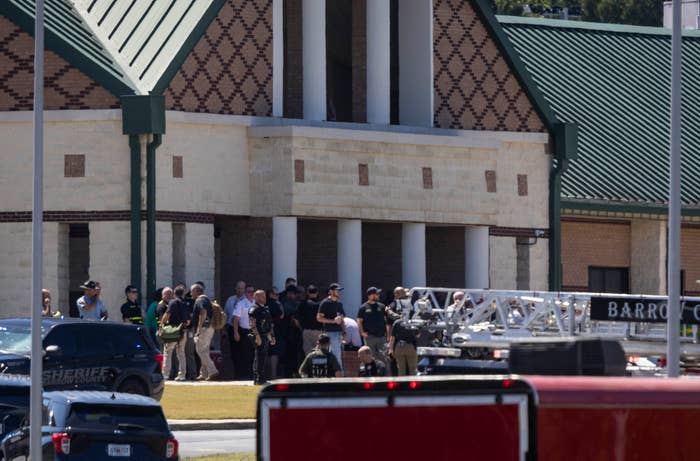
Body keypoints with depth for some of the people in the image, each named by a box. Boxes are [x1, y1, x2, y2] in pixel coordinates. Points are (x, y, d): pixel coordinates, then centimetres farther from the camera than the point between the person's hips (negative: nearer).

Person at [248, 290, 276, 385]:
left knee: (264, 358, 11)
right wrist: (257, 336, -23)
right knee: (259, 357, -10)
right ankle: (258, 379, -9)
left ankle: (263, 378, 17)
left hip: (266, 336, 9)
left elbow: (270, 323, 24)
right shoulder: (254, 309, -9)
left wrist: (272, 336, 21)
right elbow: (252, 324, -17)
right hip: (259, 336, -9)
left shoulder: (265, 308, 19)